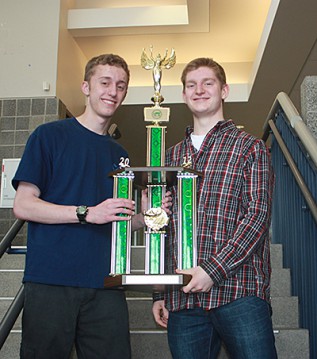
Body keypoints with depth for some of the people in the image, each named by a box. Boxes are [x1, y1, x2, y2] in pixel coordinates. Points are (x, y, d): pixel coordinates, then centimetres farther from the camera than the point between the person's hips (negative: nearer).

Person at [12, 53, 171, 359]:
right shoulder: (50, 135, 2)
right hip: (50, 281, -4)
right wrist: (87, 213, -17)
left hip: (105, 285, 5)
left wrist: (146, 217, -1)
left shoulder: (118, 153, 19)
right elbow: (23, 205, -7)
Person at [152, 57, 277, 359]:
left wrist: (213, 270, -16)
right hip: (182, 297, 4)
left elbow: (258, 214, -5)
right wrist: (159, 294, 13)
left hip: (238, 291, -3)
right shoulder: (171, 156, 19)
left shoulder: (250, 148, 7)